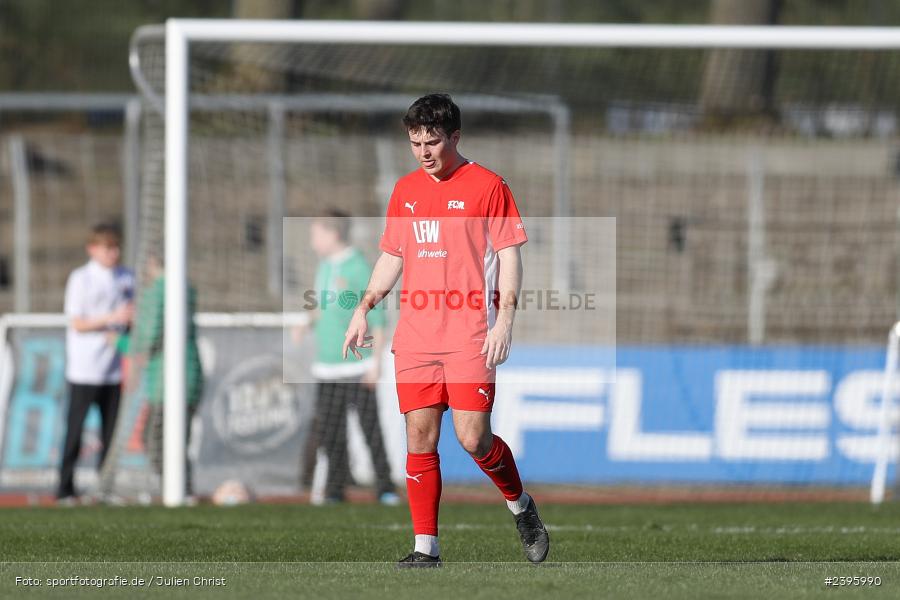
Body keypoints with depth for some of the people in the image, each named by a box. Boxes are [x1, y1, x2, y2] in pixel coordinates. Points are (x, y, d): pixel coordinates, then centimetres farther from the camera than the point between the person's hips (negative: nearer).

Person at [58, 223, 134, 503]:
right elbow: (77, 323, -8)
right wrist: (112, 319, -19)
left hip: (113, 368, 5)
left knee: (111, 429, 3)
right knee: (75, 429, -5)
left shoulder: (126, 278, 12)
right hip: (84, 369, -5)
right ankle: (66, 488, 0)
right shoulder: (81, 279, -4)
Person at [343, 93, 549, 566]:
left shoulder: (487, 186, -2)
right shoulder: (406, 190, 14)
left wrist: (504, 320, -13)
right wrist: (363, 309, 13)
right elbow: (391, 257, 23)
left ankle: (520, 506, 17)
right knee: (420, 438, 0)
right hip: (415, 338, 5)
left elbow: (509, 257, -3)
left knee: (473, 438, -11)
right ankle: (425, 550, 4)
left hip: (470, 336, -5)